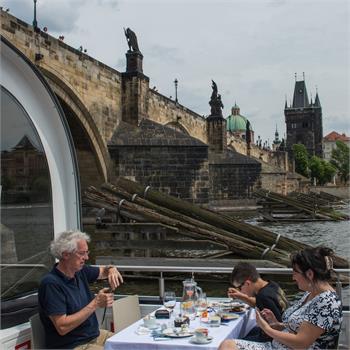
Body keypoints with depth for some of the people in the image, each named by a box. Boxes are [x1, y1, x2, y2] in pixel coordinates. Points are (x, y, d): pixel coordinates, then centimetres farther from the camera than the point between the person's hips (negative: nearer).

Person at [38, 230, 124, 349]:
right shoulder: (51, 283, -20)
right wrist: (95, 304, -24)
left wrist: (111, 269, -3)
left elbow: (103, 271, 21)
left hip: (94, 335, 8)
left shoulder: (80, 271, 2)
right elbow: (62, 327, -24)